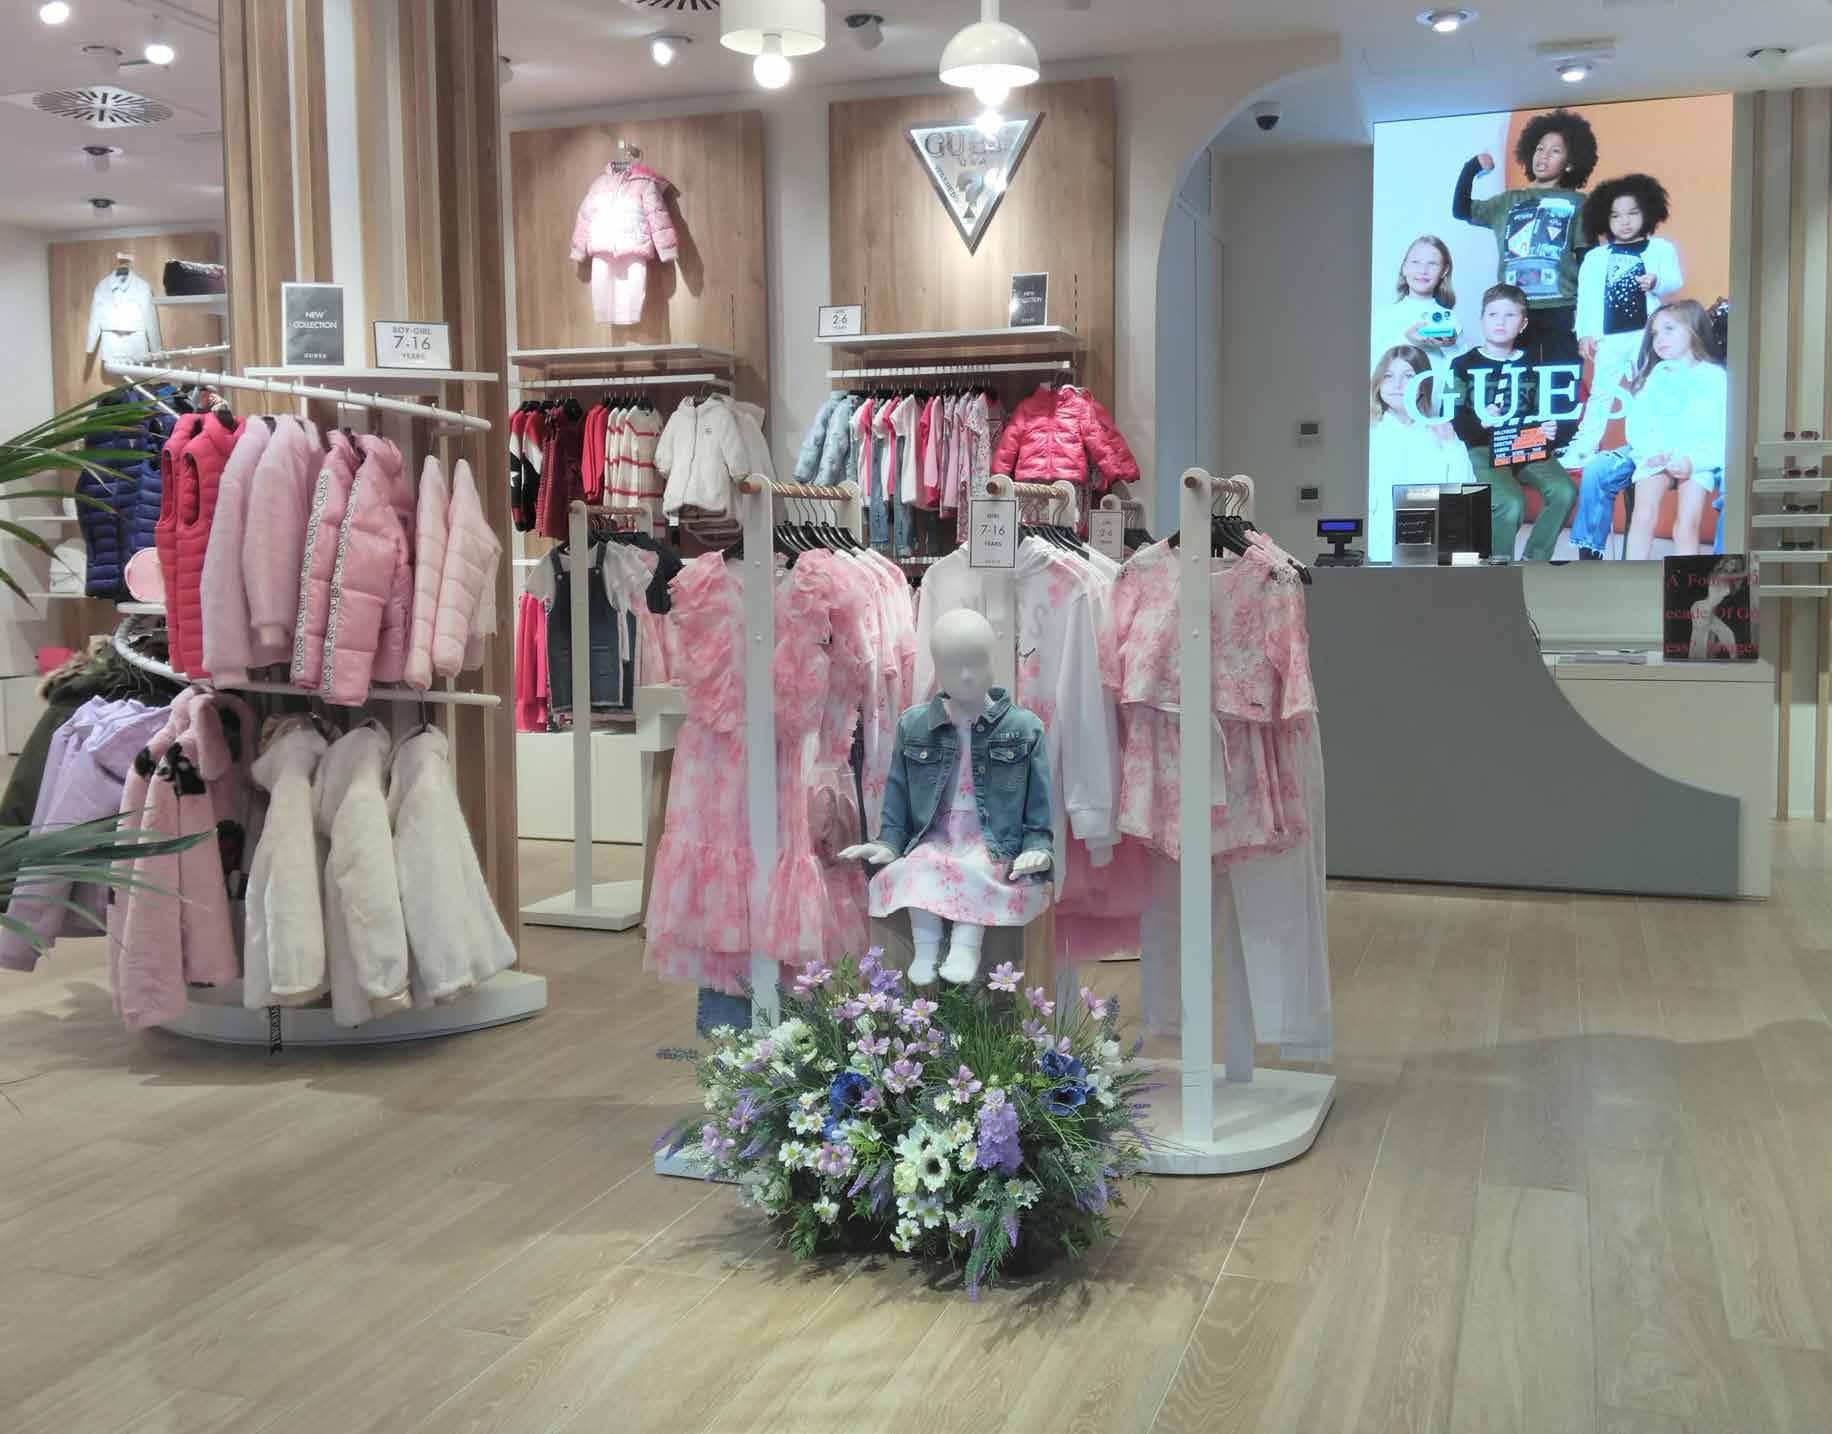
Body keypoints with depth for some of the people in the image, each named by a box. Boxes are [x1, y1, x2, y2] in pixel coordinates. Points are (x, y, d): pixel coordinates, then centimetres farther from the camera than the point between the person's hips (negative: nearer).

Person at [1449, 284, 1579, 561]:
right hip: (1482, 448, -4)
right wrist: (1480, 422, -21)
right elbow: (1452, 416, -1)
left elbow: (1541, 411, 23)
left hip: (1527, 446, 4)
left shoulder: (1531, 365, 17)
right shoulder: (1464, 365, 6)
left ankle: (1534, 559, -7)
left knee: (1564, 491, -23)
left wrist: (1549, 430, 0)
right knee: (1511, 503, -32)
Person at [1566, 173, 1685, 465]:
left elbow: (1675, 280, -6)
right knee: (1601, 393, 6)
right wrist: (1585, 333, -3)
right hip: (1608, 336, 1)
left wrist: (1657, 282, -27)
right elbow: (1586, 297, 5)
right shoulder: (1595, 257, 9)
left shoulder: (1660, 248, 6)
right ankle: (1582, 450, 9)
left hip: (1647, 334, -1)